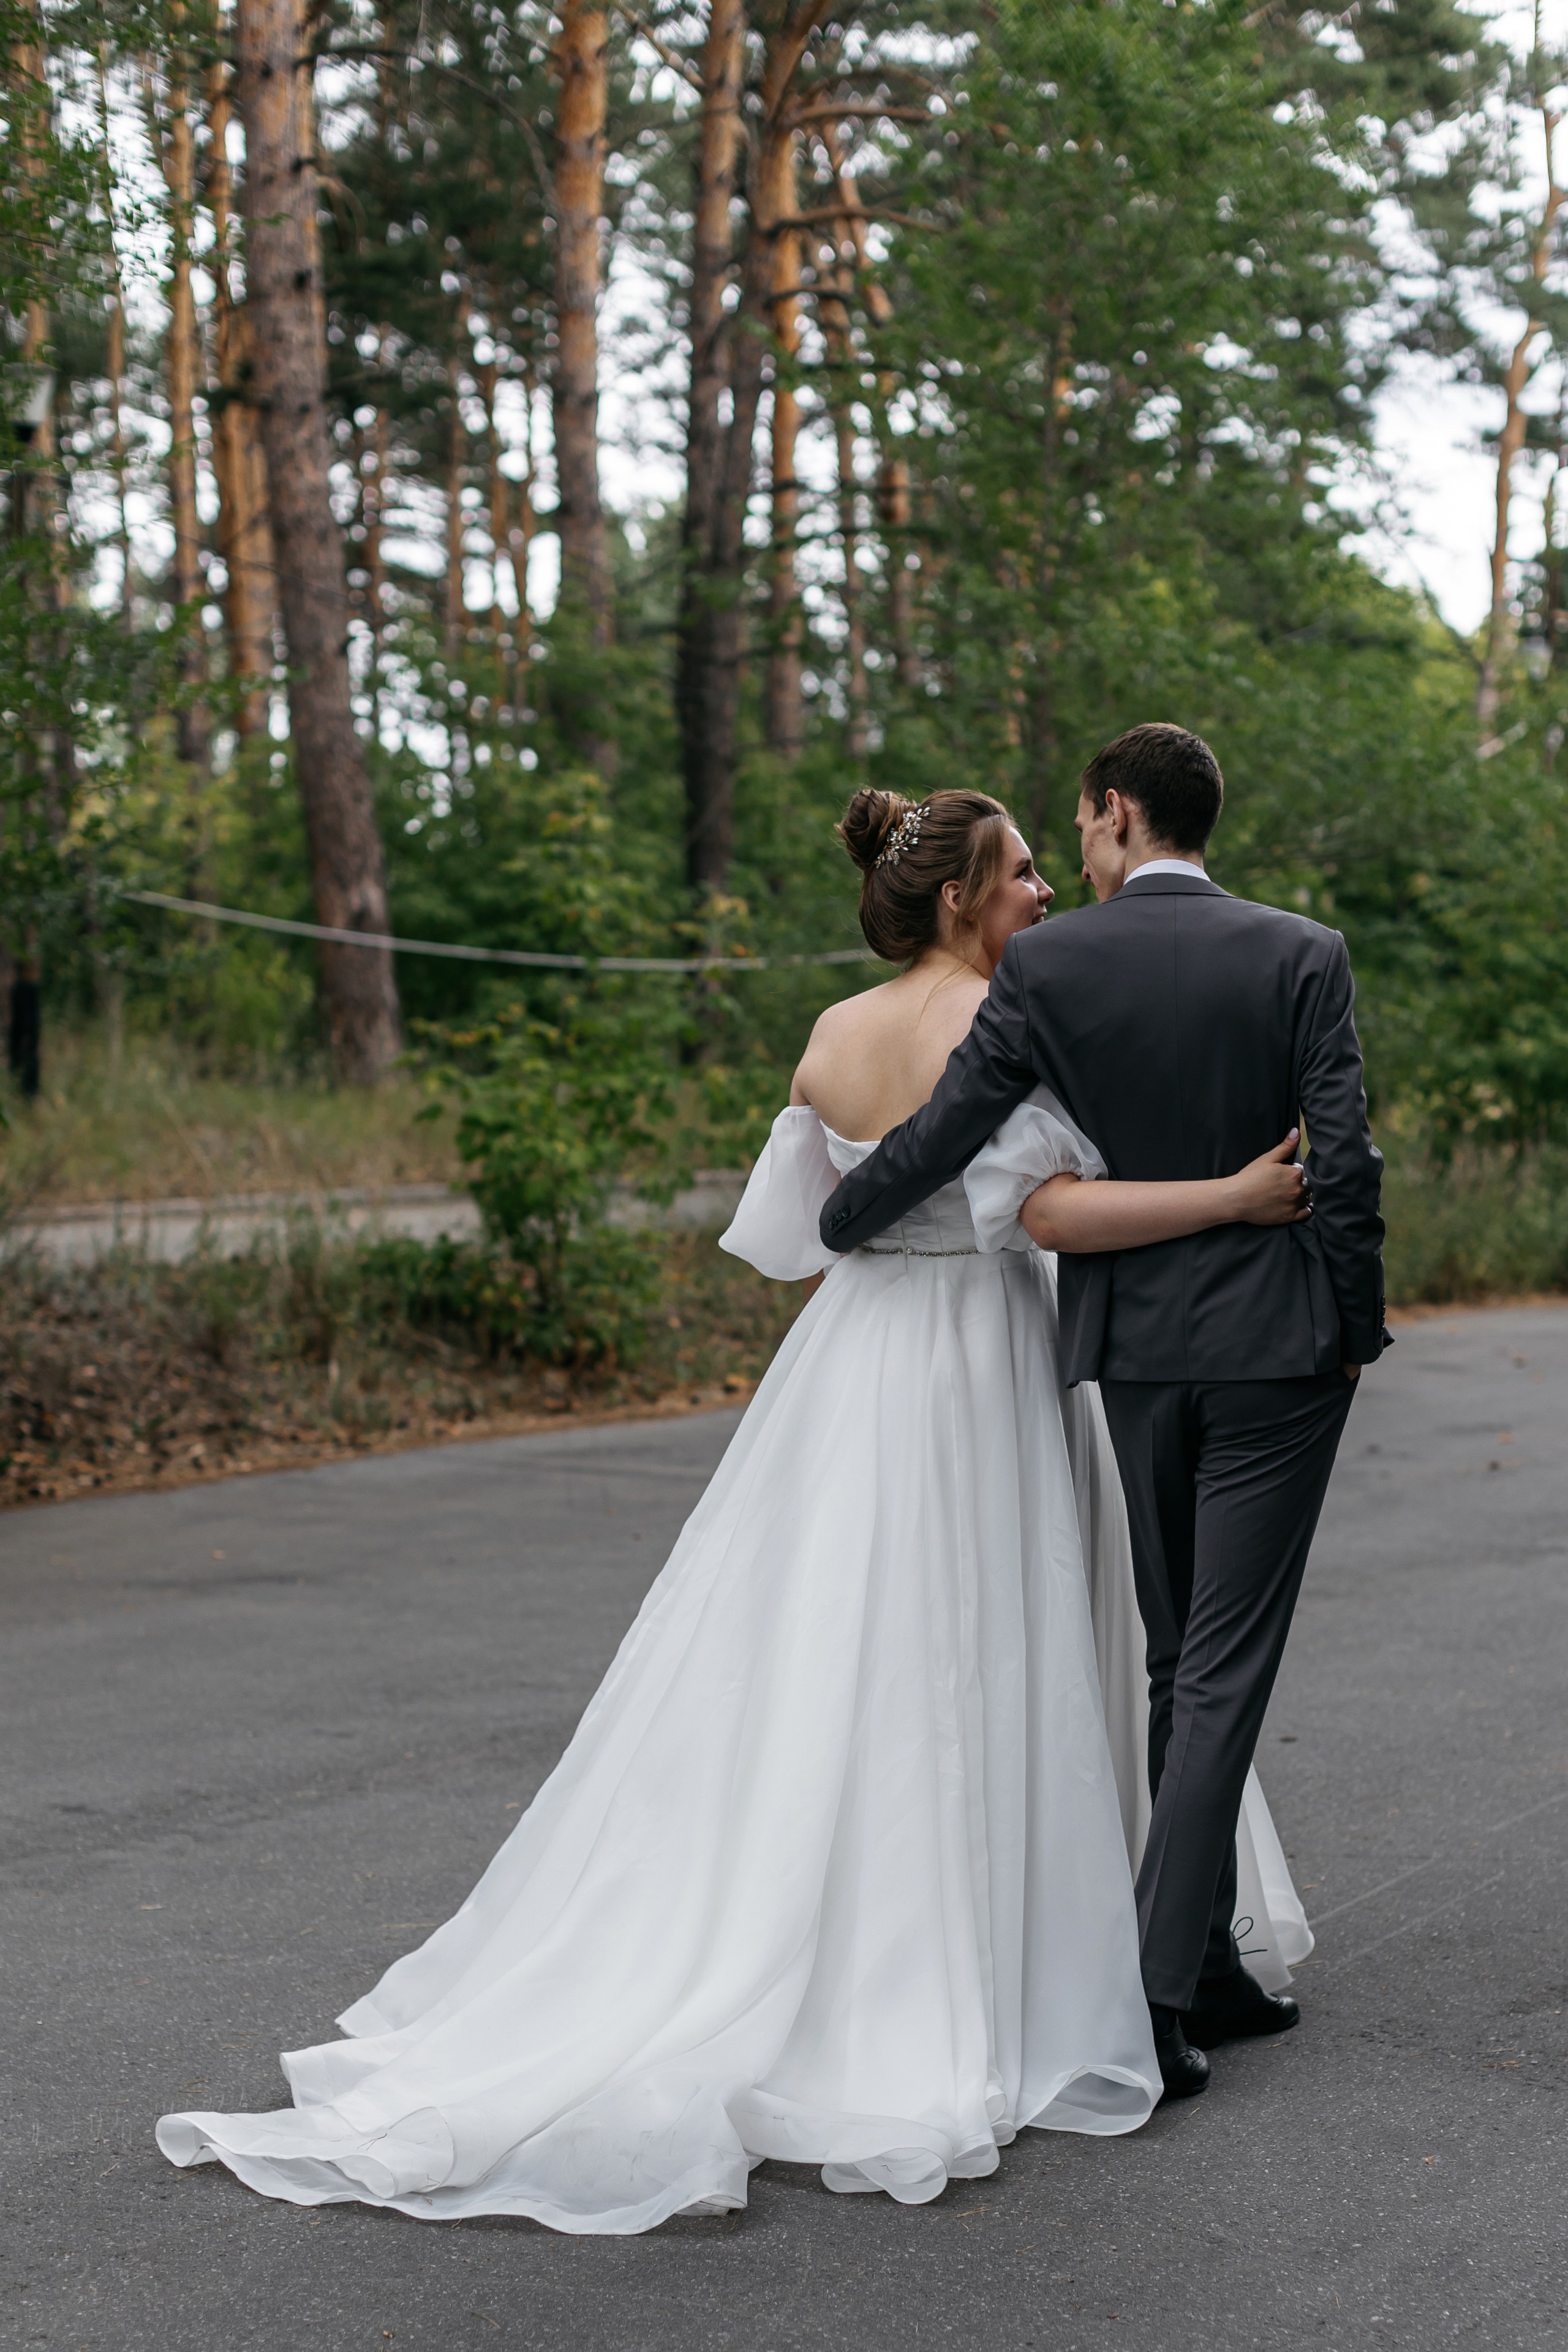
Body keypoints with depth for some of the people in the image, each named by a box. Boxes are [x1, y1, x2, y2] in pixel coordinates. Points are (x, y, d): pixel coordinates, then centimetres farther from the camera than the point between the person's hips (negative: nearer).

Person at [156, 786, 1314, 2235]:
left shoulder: (835, 1037, 8)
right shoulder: (1003, 1020, -11)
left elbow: (790, 1231, 11)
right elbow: (1043, 1205, -24)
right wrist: (1238, 1195, -26)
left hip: (848, 1366, 6)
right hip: (977, 1373, -6)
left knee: (798, 1679, 10)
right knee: (954, 1695, 0)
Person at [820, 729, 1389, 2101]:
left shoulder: (1046, 966, -4)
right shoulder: (1301, 956, -4)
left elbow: (944, 1135, -7)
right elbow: (1343, 1163, -8)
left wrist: (837, 1228, 11)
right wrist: (1356, 1333, 3)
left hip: (1134, 1346, 2)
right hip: (1276, 1345, -2)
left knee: (1182, 1664, 16)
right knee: (1224, 1671, -2)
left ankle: (1208, 1969, 24)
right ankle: (1156, 1989, -8)